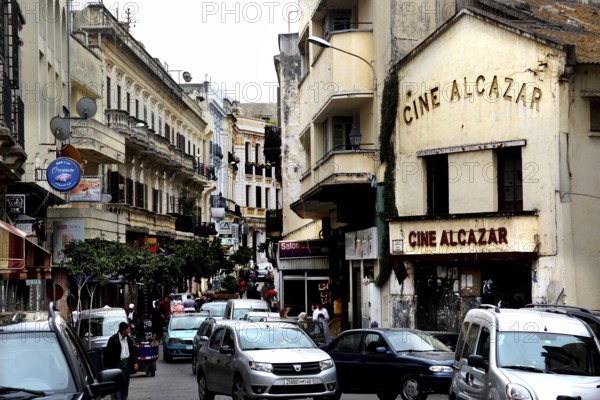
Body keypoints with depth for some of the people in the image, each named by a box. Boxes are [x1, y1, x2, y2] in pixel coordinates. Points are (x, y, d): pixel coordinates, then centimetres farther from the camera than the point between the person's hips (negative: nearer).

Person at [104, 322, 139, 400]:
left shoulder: (129, 340, 10)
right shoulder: (113, 339, -8)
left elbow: (133, 352, 15)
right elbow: (108, 353, -8)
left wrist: (135, 362, 2)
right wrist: (108, 365, -12)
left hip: (127, 363, 6)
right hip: (117, 364, -6)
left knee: (125, 386, 11)